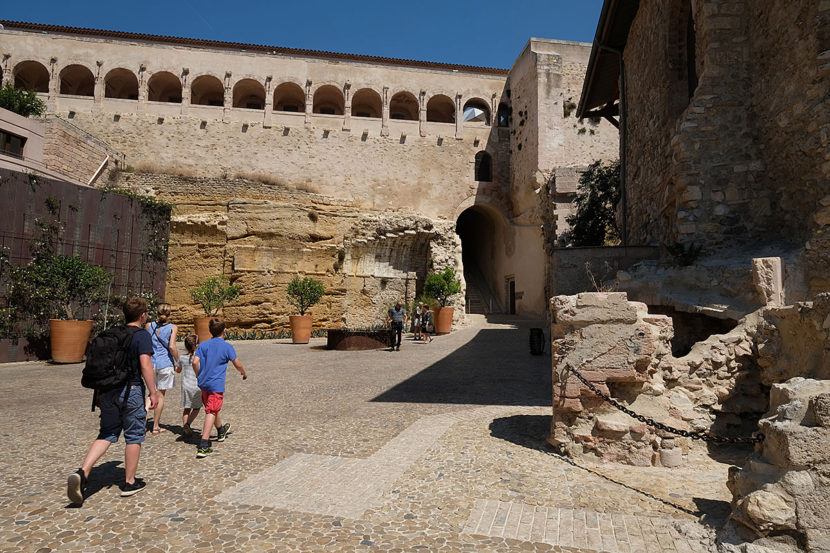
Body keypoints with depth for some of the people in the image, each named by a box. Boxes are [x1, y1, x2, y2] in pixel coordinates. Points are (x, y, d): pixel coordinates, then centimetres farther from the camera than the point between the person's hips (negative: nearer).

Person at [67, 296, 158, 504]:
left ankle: (82, 473, -4)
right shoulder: (142, 335, -10)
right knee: (134, 436, 7)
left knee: (106, 434, 15)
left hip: (108, 391, 6)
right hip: (131, 390, -6)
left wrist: (100, 391, 24)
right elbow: (145, 365, -18)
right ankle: (130, 482, 17)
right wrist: (153, 392, -13)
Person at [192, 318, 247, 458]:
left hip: (203, 383, 6)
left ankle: (221, 431, 48)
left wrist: (199, 376, 13)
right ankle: (203, 446, -15)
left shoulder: (203, 345, 4)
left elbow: (195, 362, -4)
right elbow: (237, 364, 1)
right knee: (211, 412, -6)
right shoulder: (227, 346, -6)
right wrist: (244, 373, 20)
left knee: (212, 409, 23)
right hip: (216, 385, -6)